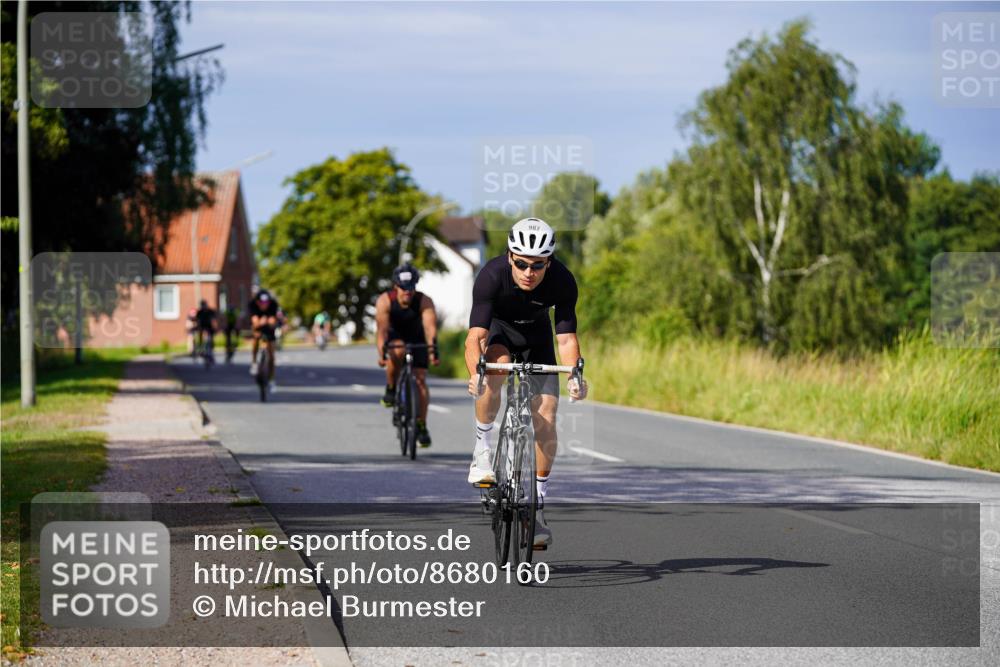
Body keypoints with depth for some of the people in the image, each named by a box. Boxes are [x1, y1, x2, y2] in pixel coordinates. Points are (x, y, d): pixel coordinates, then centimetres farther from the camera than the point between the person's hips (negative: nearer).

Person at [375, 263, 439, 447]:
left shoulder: (424, 301, -28)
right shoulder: (385, 301, -28)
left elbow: (430, 326, -40)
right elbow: (382, 328, -37)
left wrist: (432, 351, -55)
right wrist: (381, 353, -51)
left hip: (417, 340, 1)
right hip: (395, 337, -1)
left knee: (420, 380, -11)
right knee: (397, 352, -36)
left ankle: (422, 426, -3)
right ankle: (391, 390, -14)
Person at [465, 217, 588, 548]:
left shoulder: (562, 281, -29)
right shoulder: (492, 275, -35)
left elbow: (566, 337, -28)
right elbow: (475, 335, -39)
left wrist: (574, 376, -46)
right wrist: (475, 373, -58)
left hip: (536, 336, 2)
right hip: (497, 329, -2)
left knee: (546, 418, -11)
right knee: (496, 368, -37)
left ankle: (538, 504, 1)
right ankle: (483, 448, -18)